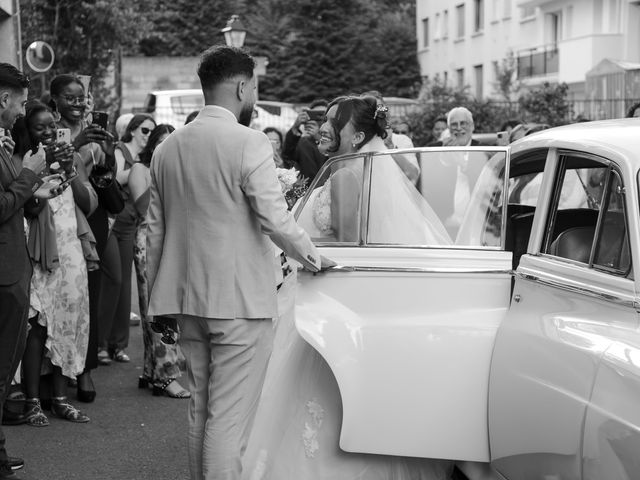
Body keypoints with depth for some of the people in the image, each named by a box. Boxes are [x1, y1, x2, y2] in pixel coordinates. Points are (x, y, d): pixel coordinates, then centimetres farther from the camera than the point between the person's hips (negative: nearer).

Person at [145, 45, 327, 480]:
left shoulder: (168, 148, 9)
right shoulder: (250, 144, -12)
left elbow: (156, 228, 13)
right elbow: (276, 220, -16)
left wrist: (157, 297, 20)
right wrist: (311, 257, 1)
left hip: (188, 298, 7)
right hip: (241, 299, -7)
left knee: (200, 410, 16)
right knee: (229, 417, -3)